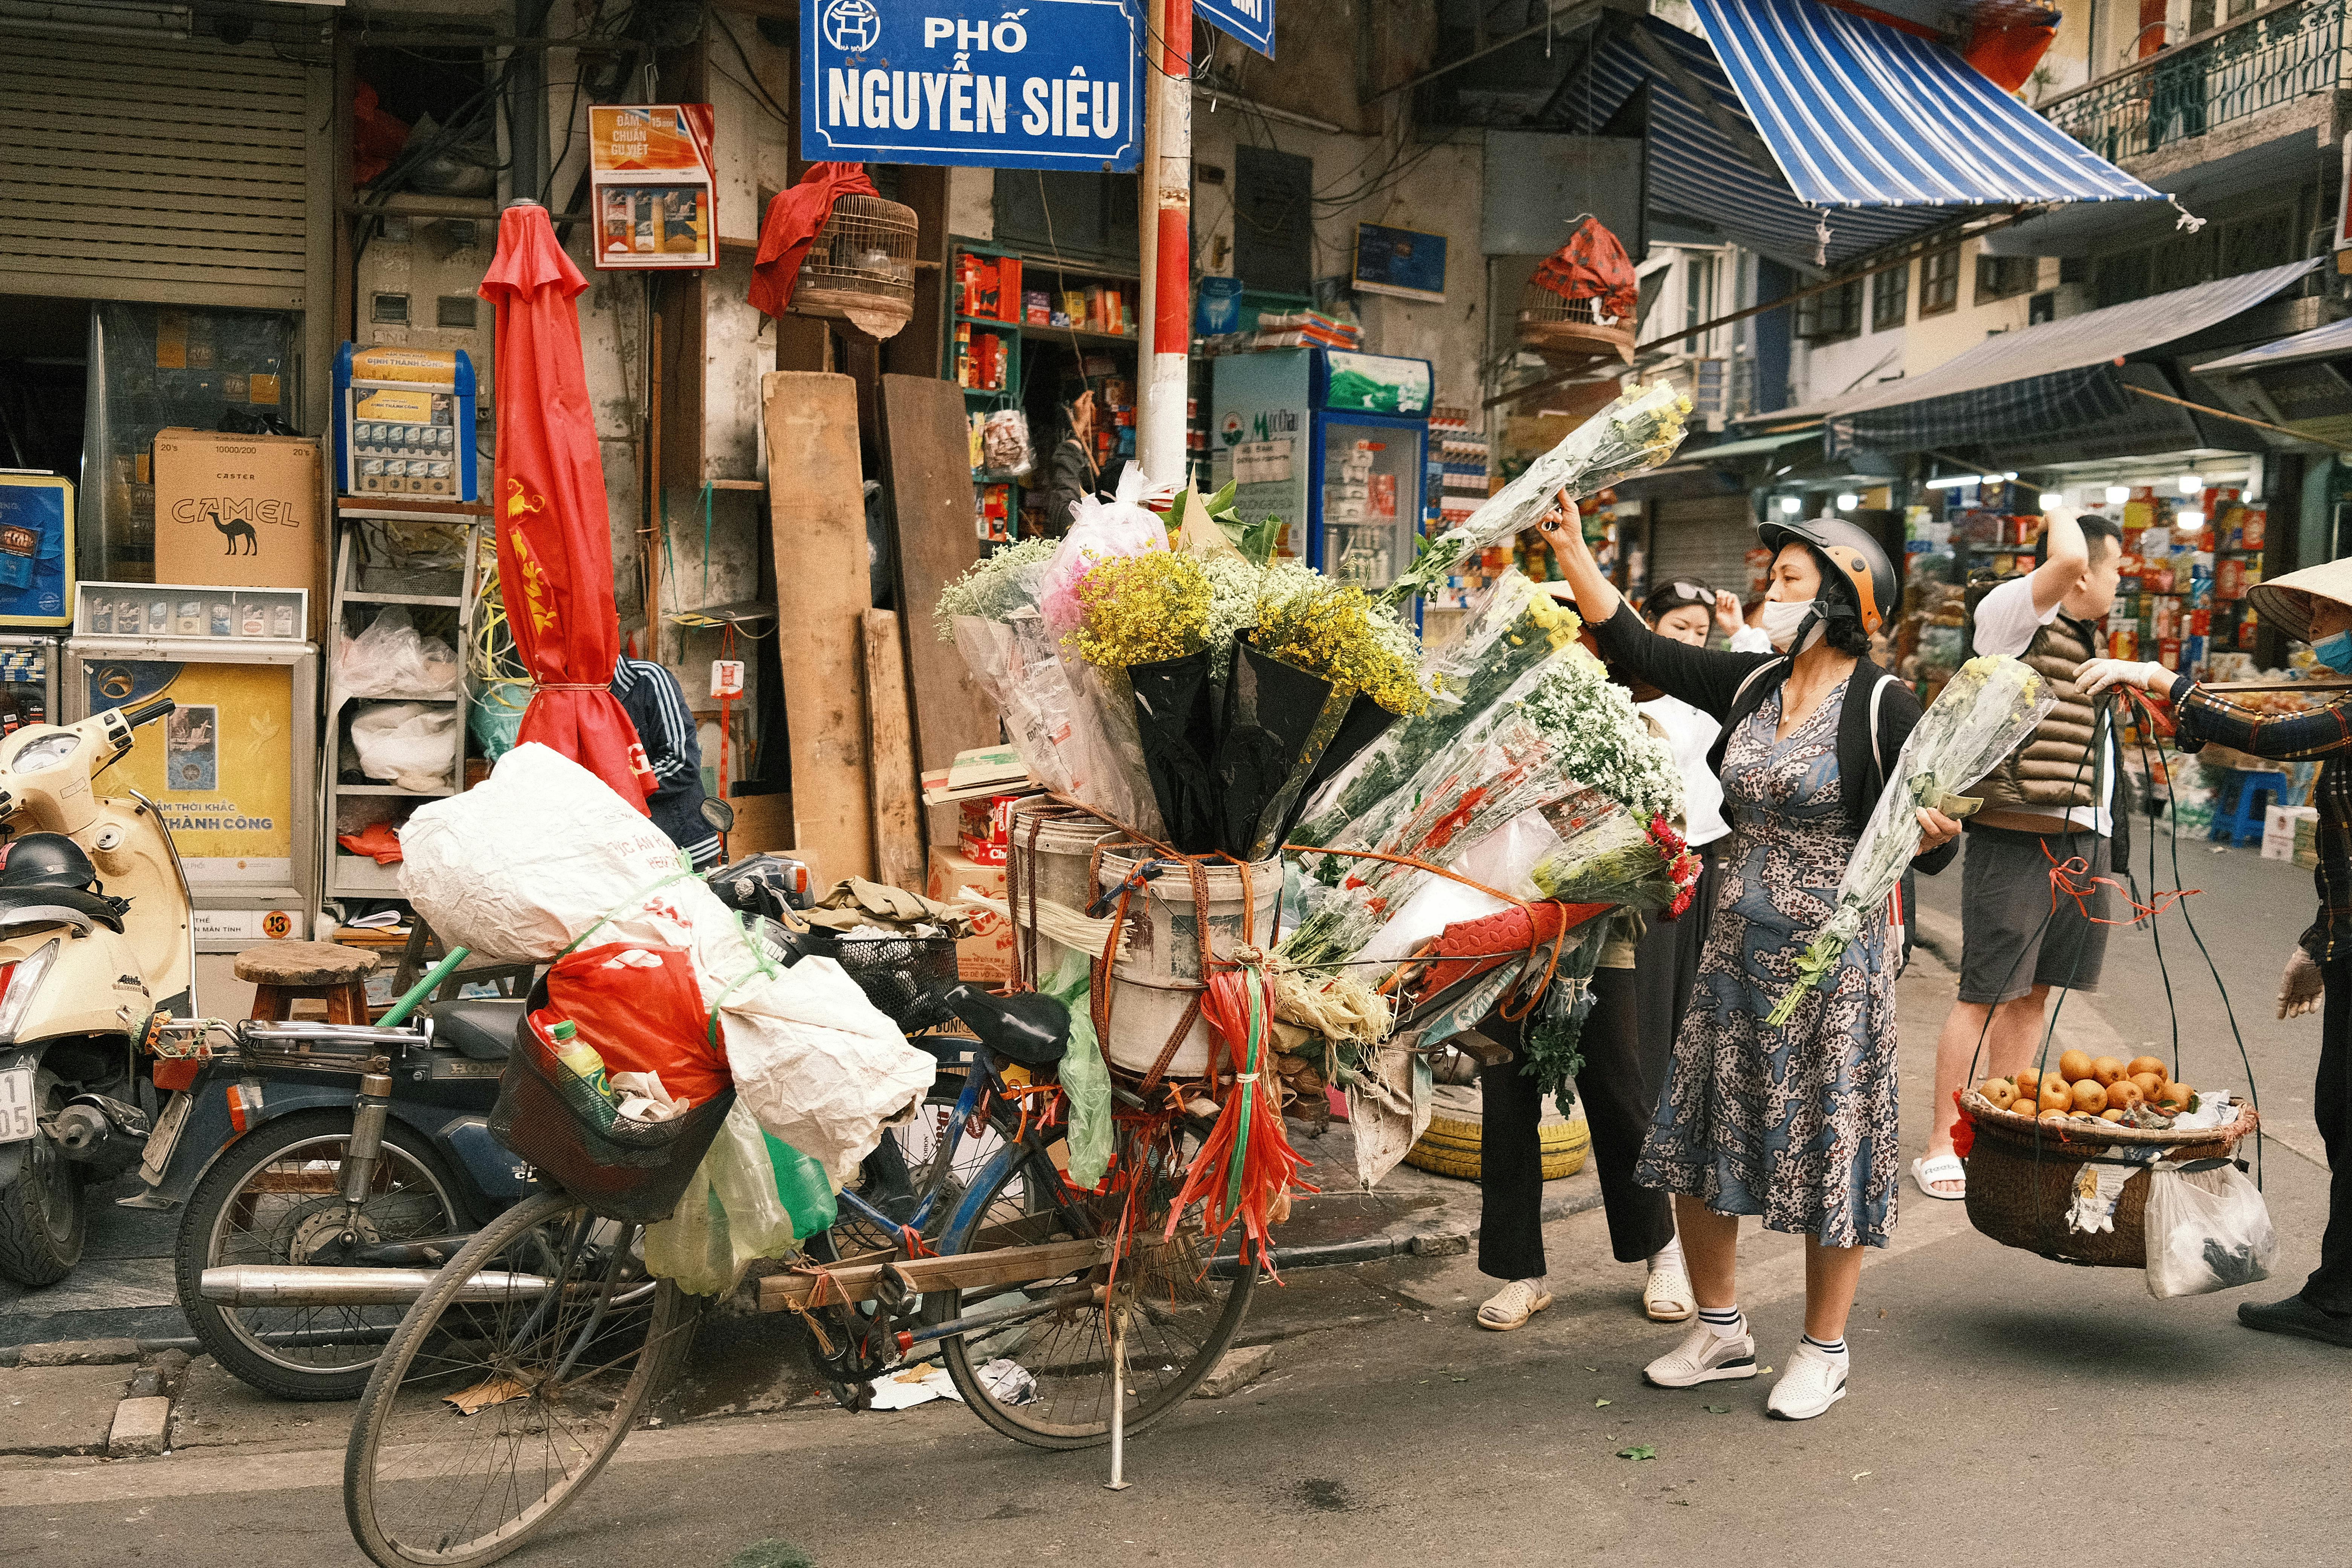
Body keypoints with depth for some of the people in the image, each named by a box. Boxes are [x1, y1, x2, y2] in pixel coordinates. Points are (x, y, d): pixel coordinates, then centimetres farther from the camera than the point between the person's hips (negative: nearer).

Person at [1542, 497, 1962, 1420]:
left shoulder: (1884, 705, -11)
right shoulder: (1751, 685, 6)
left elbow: (1921, 851, -10)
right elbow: (1639, 651, 7)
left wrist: (1939, 832, -34)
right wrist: (1571, 550, 5)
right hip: (1738, 948, 6)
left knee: (1827, 1145, 4)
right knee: (1696, 1134, 10)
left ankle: (1824, 1350, 22)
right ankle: (1721, 1330, 27)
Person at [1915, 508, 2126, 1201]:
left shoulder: (2087, 637, 17)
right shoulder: (2011, 612, -9)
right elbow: (2067, 558, -27)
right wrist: (2065, 517, -6)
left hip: (2084, 838, 8)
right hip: (2017, 837, -8)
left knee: (2032, 991, 12)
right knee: (1985, 994, -5)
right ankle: (1942, 1146, 2)